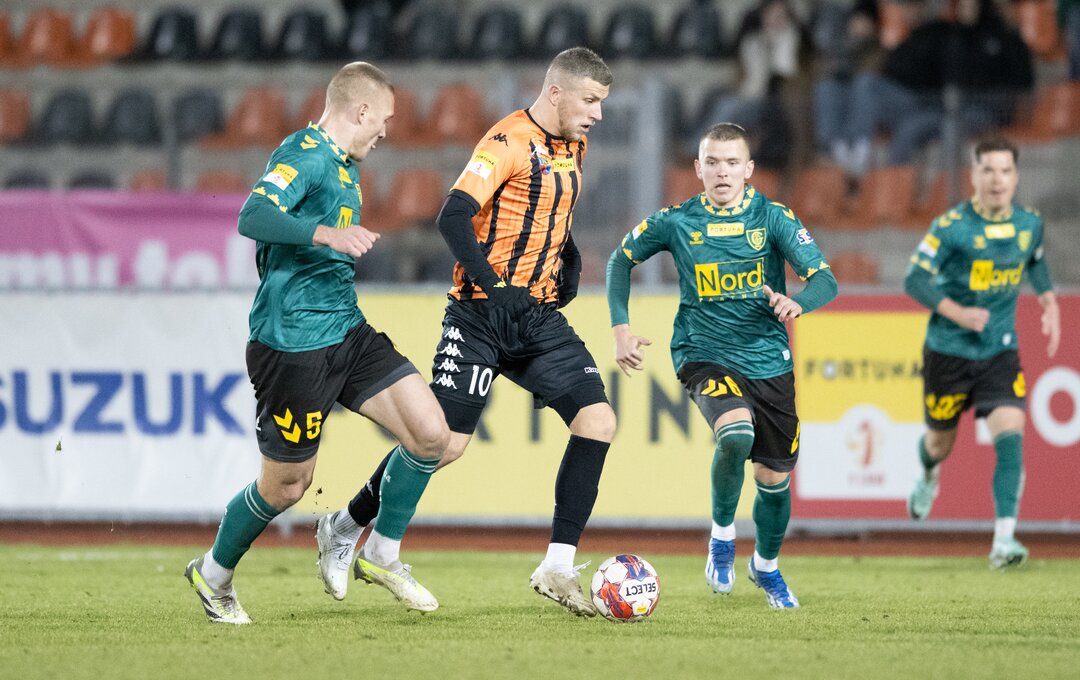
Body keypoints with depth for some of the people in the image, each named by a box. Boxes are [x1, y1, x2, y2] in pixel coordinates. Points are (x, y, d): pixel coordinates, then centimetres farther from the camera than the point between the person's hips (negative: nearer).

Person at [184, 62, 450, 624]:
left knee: (431, 432, -6)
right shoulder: (305, 154, -13)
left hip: (346, 331, 9)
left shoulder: (340, 164, 17)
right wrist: (326, 234, -44)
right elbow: (253, 218, -32)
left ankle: (383, 556, 10)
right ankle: (213, 575, 27)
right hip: (294, 341, -9)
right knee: (286, 485, 2)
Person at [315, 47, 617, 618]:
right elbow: (453, 216, -23)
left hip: (541, 315, 7)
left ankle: (558, 568, -6)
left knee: (597, 419, -10)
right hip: (483, 314, -7)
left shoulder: (572, 148, 13)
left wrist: (568, 262, 13)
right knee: (446, 442, -8)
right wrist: (492, 285, -26)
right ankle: (345, 528, 15)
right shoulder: (510, 141, -14)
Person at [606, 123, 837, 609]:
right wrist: (620, 329, 3)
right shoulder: (677, 222, -3)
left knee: (775, 478, 8)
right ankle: (722, 535, -6)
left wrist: (797, 303, -36)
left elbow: (825, 280, -13)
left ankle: (766, 566, 39)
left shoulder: (773, 218, -6)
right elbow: (621, 259, 13)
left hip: (769, 362, 2)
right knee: (736, 432, -32)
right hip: (705, 355, -2)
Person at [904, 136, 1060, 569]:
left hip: (1000, 353, 2)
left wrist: (1049, 303, 10)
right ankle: (929, 476, 53)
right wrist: (958, 312, -29)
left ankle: (1004, 540, -20)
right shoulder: (951, 226, -15)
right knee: (940, 441, 14)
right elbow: (915, 279, -15)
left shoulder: (1029, 225, 0)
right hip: (948, 351, -2)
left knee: (1010, 437, -18)